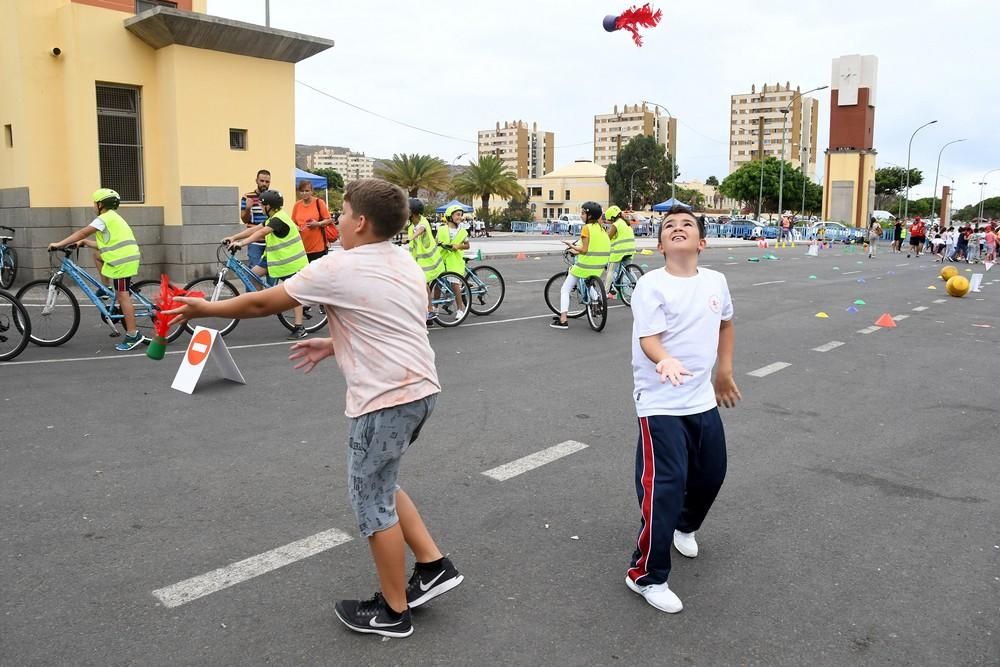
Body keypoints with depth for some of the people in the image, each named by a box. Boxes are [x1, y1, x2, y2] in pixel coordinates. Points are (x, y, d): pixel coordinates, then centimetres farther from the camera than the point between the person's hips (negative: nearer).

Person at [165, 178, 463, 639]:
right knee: (380, 486, 24)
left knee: (372, 501, 7)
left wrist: (206, 308, 12)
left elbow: (262, 304, -3)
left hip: (386, 400, -9)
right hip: (419, 389, 9)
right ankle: (434, 566, 26)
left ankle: (393, 611, 21)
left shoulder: (337, 269, -12)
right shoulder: (405, 263, 11)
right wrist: (334, 345, 20)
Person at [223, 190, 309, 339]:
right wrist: (233, 237, 3)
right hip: (277, 258, 10)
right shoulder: (273, 219, 12)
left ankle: (299, 328, -1)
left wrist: (241, 243, -35)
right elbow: (254, 229, 10)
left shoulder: (279, 219, -19)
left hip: (290, 261, -10)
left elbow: (260, 233, -30)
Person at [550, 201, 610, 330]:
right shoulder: (601, 228, 9)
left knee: (564, 291, 3)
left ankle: (563, 320, -6)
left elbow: (584, 250, -17)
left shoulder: (586, 228, -12)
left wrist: (572, 246, -3)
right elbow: (595, 247, 12)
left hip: (584, 266, -8)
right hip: (598, 267, 8)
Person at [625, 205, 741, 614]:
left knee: (712, 473, 20)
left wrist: (725, 370, 25)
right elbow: (648, 340, -24)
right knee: (665, 487, -10)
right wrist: (666, 361, -45)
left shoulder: (715, 281, 3)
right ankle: (646, 576, 6)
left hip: (703, 400, 7)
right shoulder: (650, 286, -14)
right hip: (661, 404, -6)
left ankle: (685, 526, 52)